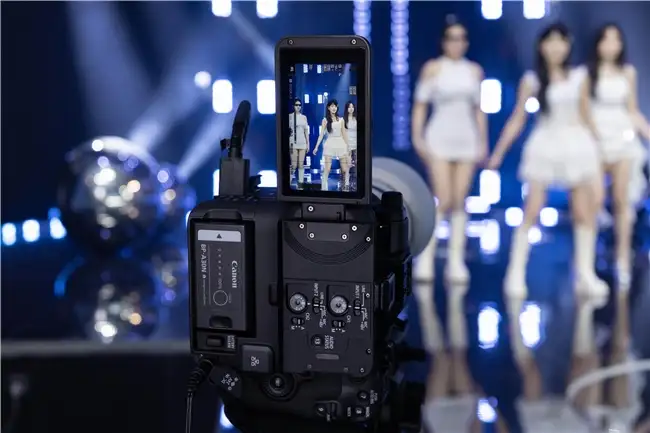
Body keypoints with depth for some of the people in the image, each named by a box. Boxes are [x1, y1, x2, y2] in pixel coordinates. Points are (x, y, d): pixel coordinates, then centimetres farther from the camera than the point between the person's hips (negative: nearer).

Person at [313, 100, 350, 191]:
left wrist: (348, 146, 13)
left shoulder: (341, 120, 10)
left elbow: (344, 134, 13)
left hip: (341, 144, 2)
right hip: (330, 145, -2)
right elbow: (321, 134, 2)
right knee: (327, 169, -7)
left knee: (345, 169, 1)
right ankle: (324, 188, -3)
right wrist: (316, 147, -4)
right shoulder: (325, 120, 4)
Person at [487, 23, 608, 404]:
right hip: (544, 145, -2)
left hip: (577, 144, 2)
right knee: (531, 212, -7)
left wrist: (599, 148, 14)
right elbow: (517, 119, 3)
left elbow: (586, 114, 13)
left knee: (586, 213, 2)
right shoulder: (531, 79, 2)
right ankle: (516, 274, -2)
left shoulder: (579, 76, 7)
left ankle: (586, 276, 11)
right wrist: (498, 154, -1)